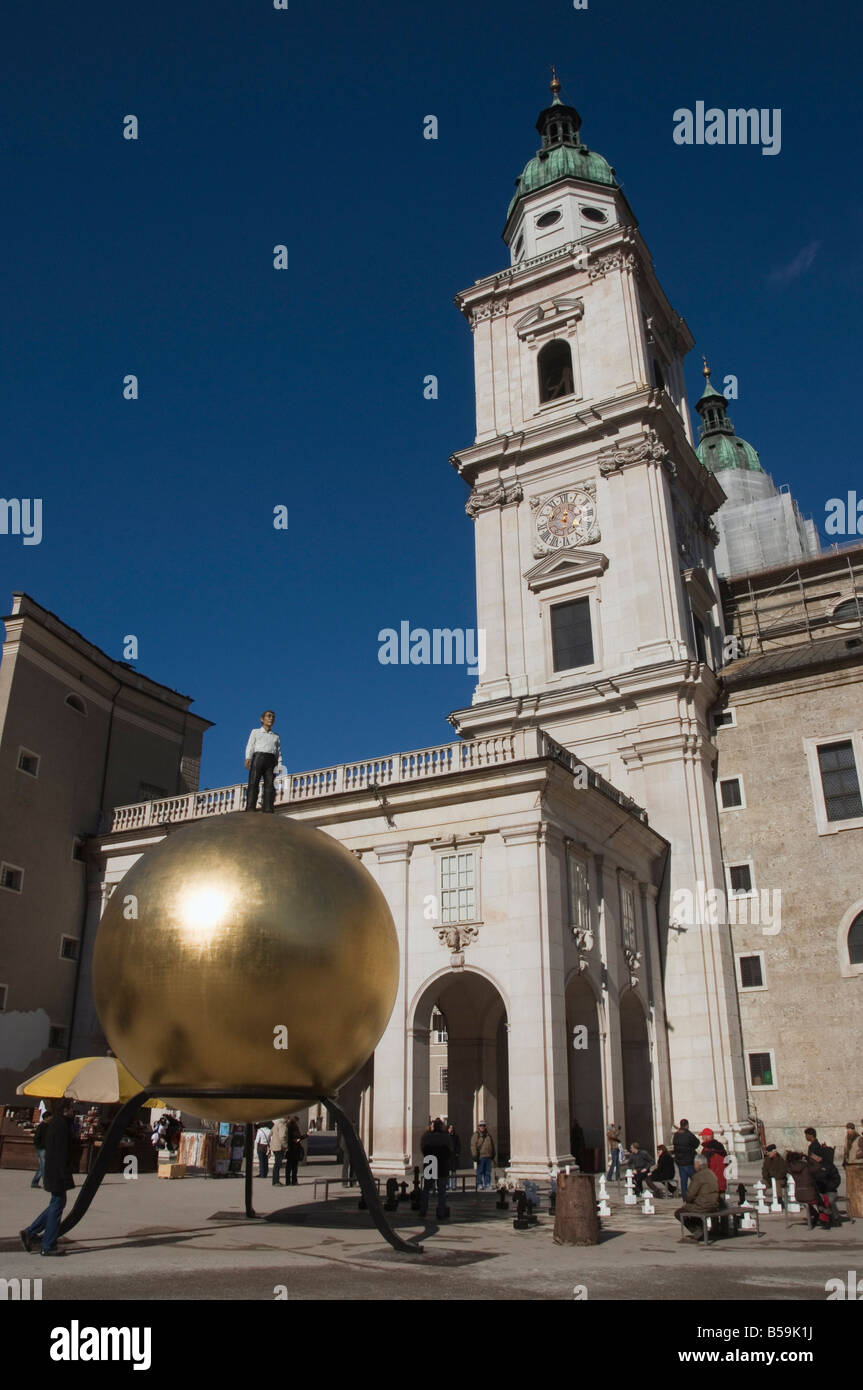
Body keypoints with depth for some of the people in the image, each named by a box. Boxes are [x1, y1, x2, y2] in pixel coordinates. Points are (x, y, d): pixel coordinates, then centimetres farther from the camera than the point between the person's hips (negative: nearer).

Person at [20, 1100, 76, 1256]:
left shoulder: (54, 1123, 13)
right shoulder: (61, 1125, -19)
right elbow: (61, 1153, -22)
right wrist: (66, 1176, -21)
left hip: (52, 1171, 10)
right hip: (58, 1173, -10)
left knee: (56, 1205, 19)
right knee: (57, 1205, -1)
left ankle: (29, 1233, 21)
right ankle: (48, 1246, 6)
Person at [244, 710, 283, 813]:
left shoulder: (276, 736, 26)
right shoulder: (255, 732, 20)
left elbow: (278, 752, 17)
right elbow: (250, 746, 9)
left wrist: (279, 765, 2)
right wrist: (248, 758, -8)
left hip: (271, 760, 2)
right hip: (258, 757, -2)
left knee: (270, 785, -11)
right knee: (253, 783, -15)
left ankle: (268, 809, -18)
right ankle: (250, 809, -23)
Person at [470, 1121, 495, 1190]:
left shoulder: (488, 1135, 16)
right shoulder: (476, 1135, -1)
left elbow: (492, 1145, 23)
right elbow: (473, 1146, -8)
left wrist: (493, 1155, 20)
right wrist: (475, 1156, -15)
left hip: (488, 1156, 5)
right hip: (480, 1157, -5)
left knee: (488, 1172, 6)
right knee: (480, 1171, -2)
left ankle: (487, 1184, 13)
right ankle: (479, 1185, 3)